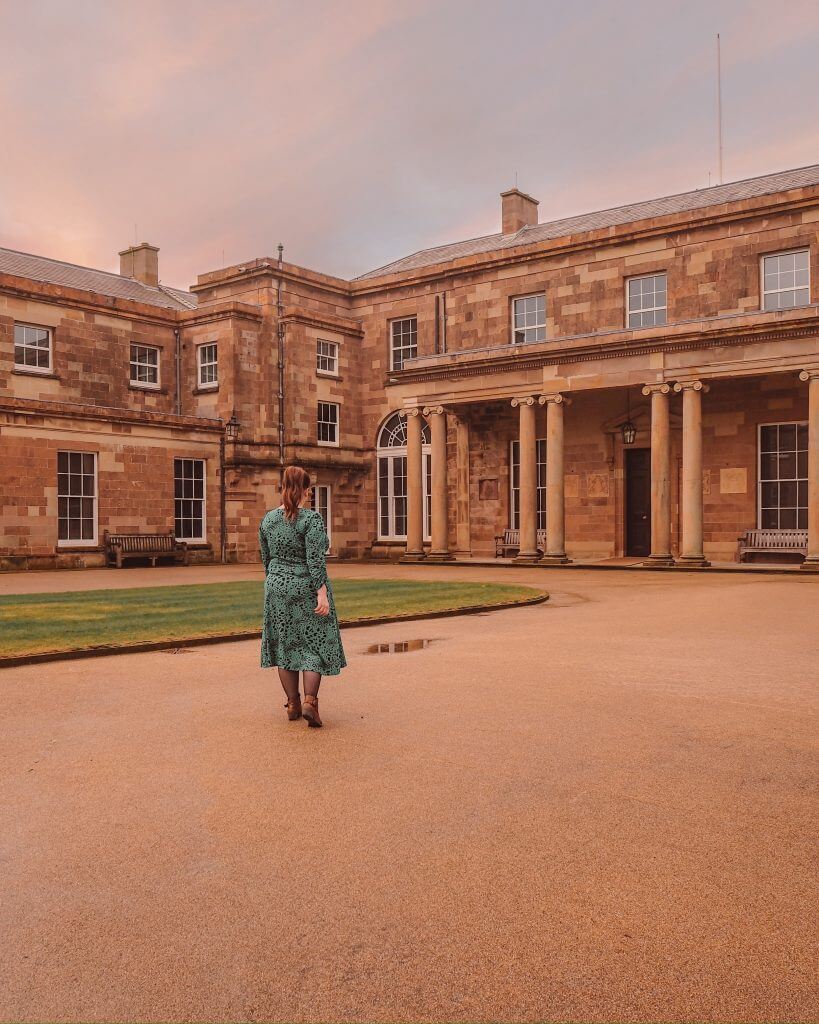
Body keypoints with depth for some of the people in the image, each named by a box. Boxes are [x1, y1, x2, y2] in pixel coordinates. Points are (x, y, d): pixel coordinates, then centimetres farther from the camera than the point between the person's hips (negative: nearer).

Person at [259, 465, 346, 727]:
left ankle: (293, 705, 16)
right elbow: (315, 559, -20)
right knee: (315, 644, 4)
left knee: (285, 644, 11)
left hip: (277, 588, 5)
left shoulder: (268, 519, 2)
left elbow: (266, 558, 10)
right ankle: (309, 702, -8)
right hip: (307, 588, -4)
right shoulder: (311, 518, -14)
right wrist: (322, 594, -20)